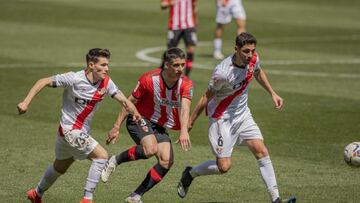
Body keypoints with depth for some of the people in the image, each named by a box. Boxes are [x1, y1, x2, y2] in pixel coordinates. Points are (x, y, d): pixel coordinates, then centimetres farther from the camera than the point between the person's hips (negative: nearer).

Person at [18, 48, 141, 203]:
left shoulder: (106, 82, -6)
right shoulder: (74, 79, -21)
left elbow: (123, 100, -11)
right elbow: (43, 82, -15)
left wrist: (135, 112, -33)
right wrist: (26, 102, -22)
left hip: (83, 131, 7)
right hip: (70, 129, -7)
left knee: (60, 167, 25)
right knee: (101, 156, -19)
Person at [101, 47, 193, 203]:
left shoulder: (186, 85, -15)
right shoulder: (149, 79, -21)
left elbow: (184, 108, -32)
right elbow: (130, 102, -9)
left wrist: (184, 131, -50)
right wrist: (117, 127, -8)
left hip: (160, 127, 5)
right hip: (139, 120, -5)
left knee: (167, 161, -13)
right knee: (151, 148, -32)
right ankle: (115, 161, -9)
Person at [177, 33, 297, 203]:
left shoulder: (253, 59, -9)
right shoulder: (223, 73, -29)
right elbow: (206, 98, -16)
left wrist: (273, 94, 14)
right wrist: (190, 123, -7)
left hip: (243, 115, 6)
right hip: (222, 119, -6)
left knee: (262, 152, -8)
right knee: (224, 167, -7)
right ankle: (190, 173, 21)